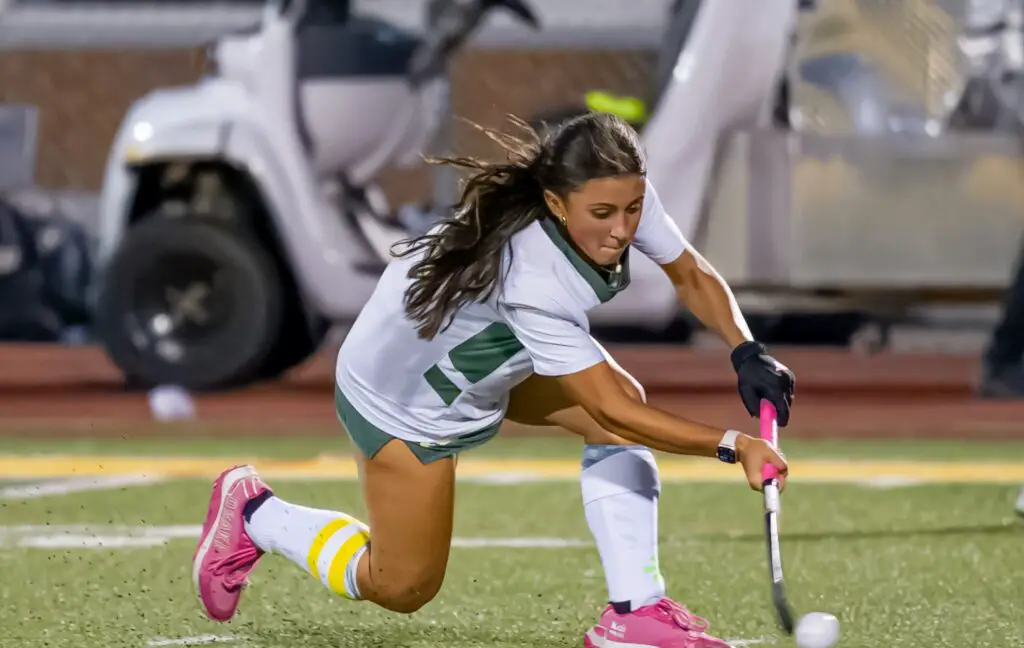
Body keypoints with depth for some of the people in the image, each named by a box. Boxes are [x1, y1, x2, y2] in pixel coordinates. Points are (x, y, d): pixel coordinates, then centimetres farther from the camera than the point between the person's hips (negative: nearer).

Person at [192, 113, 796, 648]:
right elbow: (609, 410, -41)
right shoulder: (532, 279, -45)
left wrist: (746, 351, -23)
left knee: (627, 403, -17)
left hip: (495, 351, 8)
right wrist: (731, 445, -43)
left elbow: (693, 275, -7)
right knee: (403, 589, 3)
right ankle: (254, 514, 25)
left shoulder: (623, 195, -25)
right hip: (400, 392, -7)